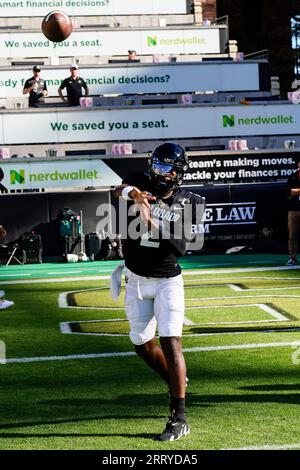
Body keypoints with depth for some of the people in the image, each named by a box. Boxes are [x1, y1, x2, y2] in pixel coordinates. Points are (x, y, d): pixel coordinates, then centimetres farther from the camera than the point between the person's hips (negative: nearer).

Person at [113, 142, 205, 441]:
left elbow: (180, 247, -19)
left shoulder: (188, 204, -9)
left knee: (170, 341, -15)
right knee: (142, 343, 11)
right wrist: (131, 193, -50)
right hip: (136, 281, 3)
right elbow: (119, 190, -27)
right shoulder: (140, 183, -4)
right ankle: (176, 382, 39)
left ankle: (179, 419, -15)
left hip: (168, 281, -3)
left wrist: (152, 223, -32)